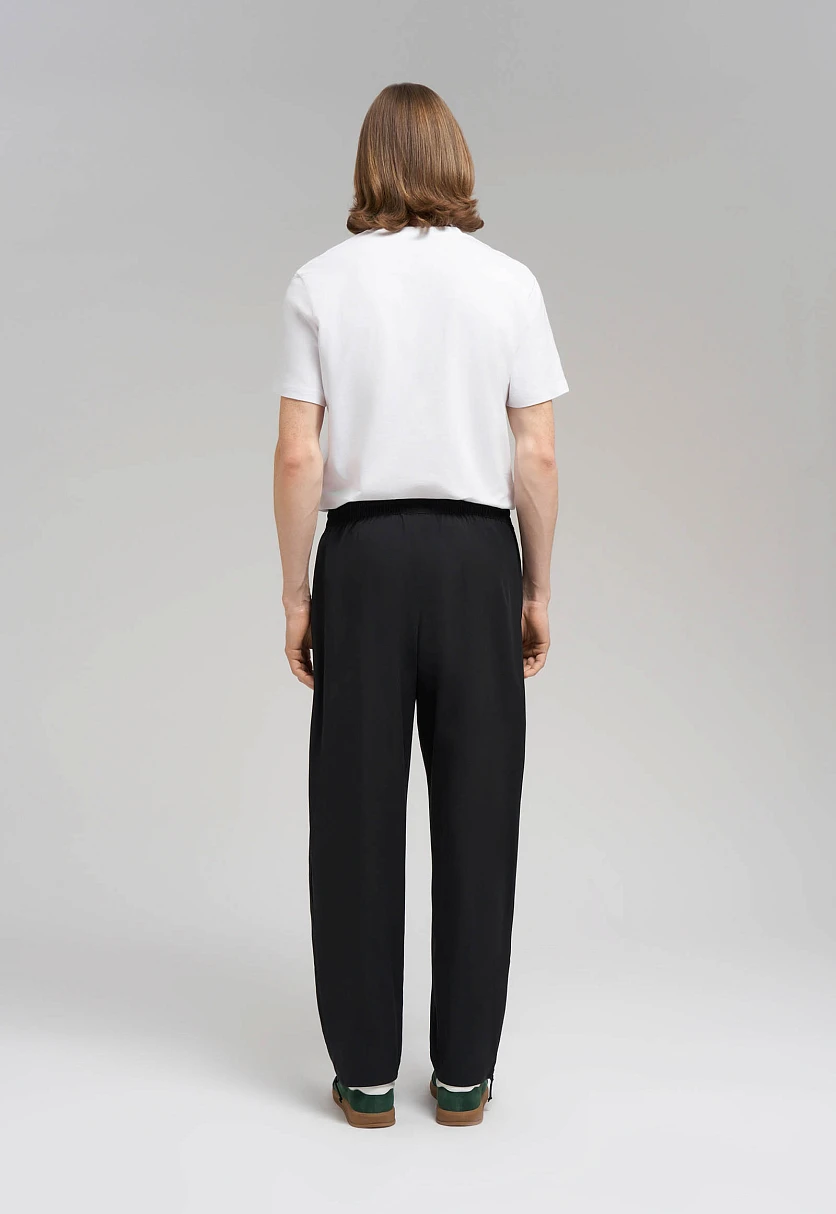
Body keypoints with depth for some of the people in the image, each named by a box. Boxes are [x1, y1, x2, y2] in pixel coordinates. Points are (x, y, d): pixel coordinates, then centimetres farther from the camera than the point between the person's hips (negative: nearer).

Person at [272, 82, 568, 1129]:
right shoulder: (508, 282, -1)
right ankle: (463, 1073, 18)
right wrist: (537, 589, 7)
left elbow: (297, 458, -5)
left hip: (363, 555, 0)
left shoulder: (321, 283, -2)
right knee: (475, 815, 8)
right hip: (476, 556, 1)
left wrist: (295, 592, 3)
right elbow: (537, 459, -2)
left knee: (358, 816, 8)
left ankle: (366, 1073, 17)